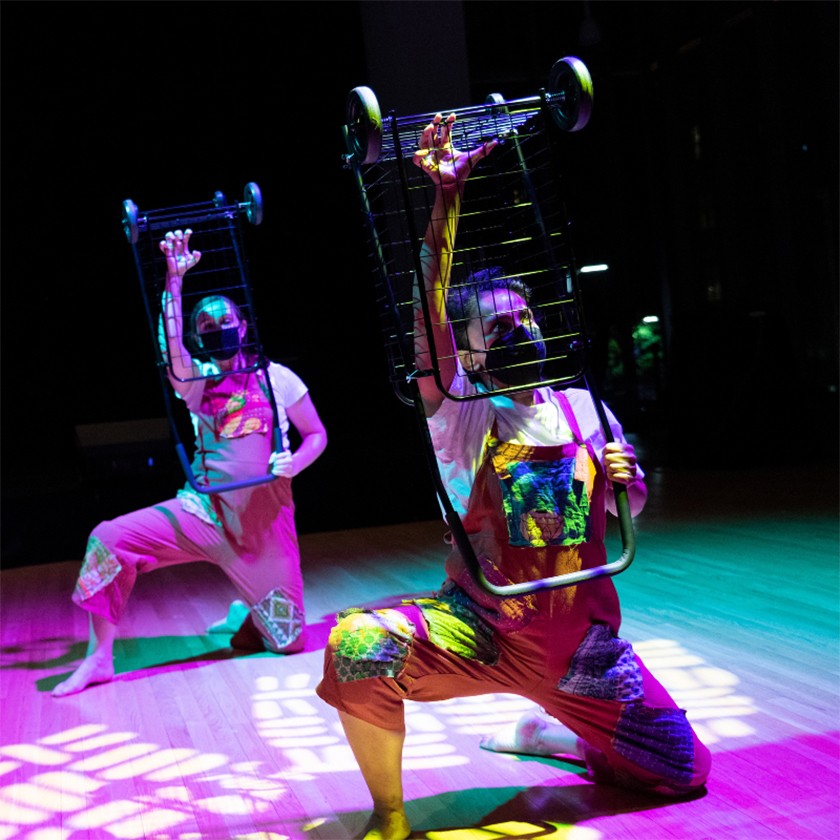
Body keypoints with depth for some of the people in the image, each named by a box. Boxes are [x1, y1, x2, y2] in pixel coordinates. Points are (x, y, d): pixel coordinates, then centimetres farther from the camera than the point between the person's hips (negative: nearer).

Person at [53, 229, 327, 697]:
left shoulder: (277, 378, 3)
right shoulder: (196, 381, 4)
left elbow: (316, 435, 7)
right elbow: (171, 346, -17)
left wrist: (294, 462, -15)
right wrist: (175, 280, -25)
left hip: (265, 521, -1)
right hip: (204, 510, 1)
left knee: (288, 641, -2)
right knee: (109, 539, -20)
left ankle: (245, 614, 36)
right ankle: (100, 658, -7)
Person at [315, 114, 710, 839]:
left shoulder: (584, 408, 4)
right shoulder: (462, 415, -9)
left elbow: (630, 506, 17)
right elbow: (430, 318, -27)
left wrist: (626, 479, -8)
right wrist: (447, 198, -37)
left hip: (583, 642, 4)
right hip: (480, 631, -3)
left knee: (683, 772, 3)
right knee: (358, 646, -31)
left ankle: (546, 734, 30)